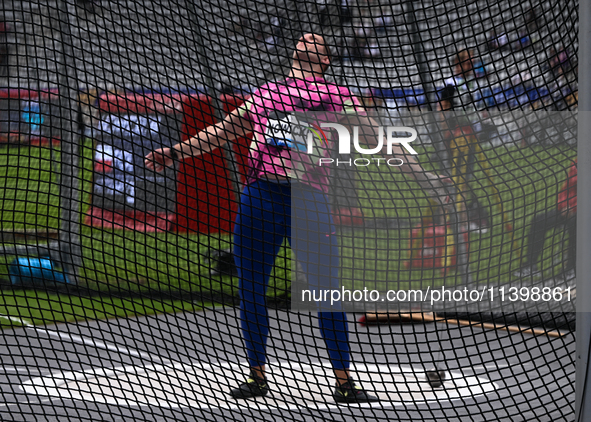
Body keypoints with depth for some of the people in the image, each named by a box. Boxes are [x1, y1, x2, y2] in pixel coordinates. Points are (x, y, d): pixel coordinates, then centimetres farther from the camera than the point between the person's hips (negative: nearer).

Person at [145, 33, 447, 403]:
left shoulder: (336, 97, 14)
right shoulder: (264, 94, 23)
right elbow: (221, 132, 32)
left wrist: (418, 171, 1)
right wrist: (175, 153, 28)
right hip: (259, 196, 3)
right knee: (251, 290, 4)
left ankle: (344, 381, -1)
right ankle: (258, 376, 17)